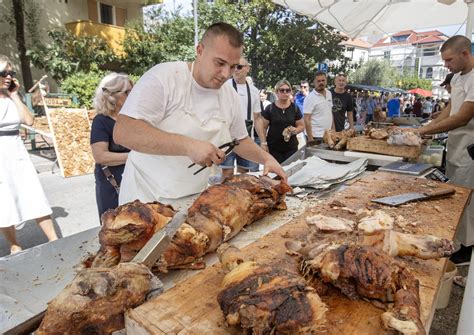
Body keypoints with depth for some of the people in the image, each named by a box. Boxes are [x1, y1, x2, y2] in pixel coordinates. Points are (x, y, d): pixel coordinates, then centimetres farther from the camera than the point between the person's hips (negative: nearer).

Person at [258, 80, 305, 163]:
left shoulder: (295, 108, 6)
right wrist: (263, 143, -9)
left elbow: (302, 126, 11)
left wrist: (294, 130, -9)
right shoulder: (269, 109, 0)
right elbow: (263, 127, 1)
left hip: (291, 148, 2)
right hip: (273, 149, -2)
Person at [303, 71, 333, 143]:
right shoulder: (310, 98, -12)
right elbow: (307, 120, -15)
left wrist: (333, 130, 13)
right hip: (316, 137, -7)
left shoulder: (329, 93, 9)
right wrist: (310, 138, -19)